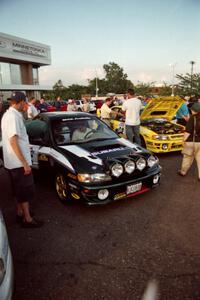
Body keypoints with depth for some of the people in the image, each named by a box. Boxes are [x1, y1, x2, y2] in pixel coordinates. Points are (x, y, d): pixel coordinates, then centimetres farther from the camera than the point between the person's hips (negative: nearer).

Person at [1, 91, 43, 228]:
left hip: (13, 161, 10)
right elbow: (13, 141, -24)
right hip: (19, 161, -10)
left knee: (19, 190, 21)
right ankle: (28, 219, 15)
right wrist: (24, 163, -22)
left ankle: (20, 212, 36)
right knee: (26, 190, 2)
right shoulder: (13, 116, -20)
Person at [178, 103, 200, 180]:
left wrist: (184, 140, -9)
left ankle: (183, 172, 27)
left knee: (187, 157, 12)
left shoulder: (193, 117, -14)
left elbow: (188, 131, -17)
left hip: (192, 141, -4)